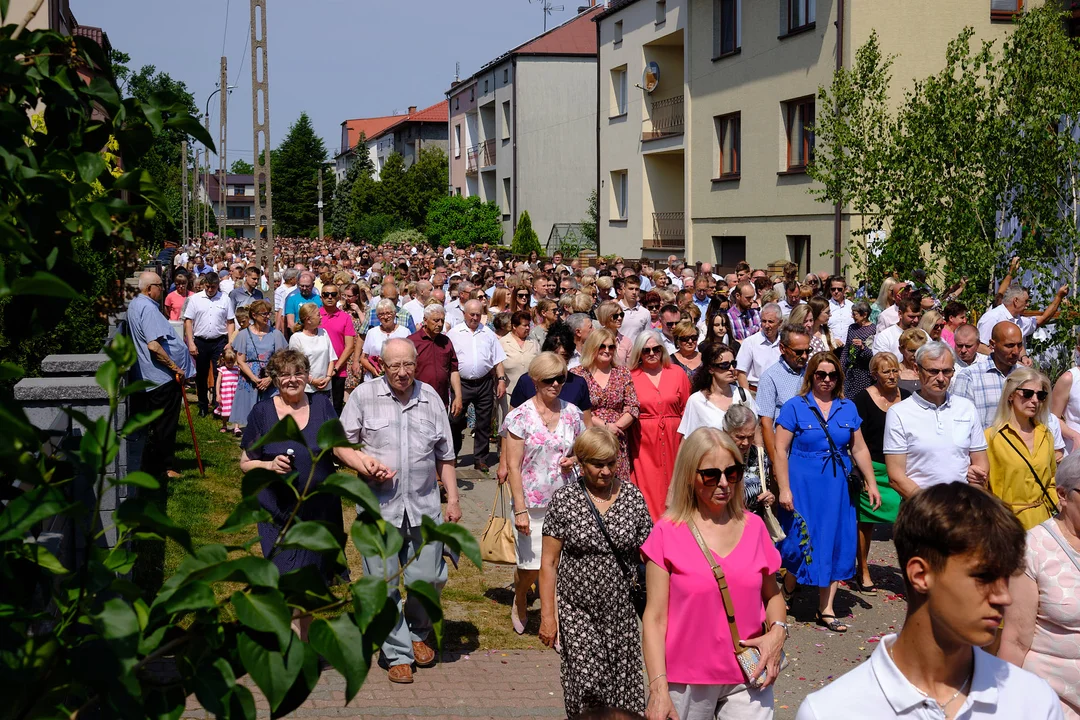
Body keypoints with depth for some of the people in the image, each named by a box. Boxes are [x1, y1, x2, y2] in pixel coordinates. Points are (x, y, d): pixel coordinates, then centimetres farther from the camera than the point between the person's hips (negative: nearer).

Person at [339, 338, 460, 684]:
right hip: (379, 505, -2)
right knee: (384, 583, 3)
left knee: (429, 578, 2)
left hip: (424, 505, 2)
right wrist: (366, 466, -15)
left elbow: (444, 456, 13)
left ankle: (418, 634, 30)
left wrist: (453, 499, 10)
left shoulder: (431, 398, 7)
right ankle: (398, 653, 17)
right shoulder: (364, 396, -1)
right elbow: (341, 444, 2)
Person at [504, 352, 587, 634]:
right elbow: (513, 467, -9)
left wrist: (574, 459, -5)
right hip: (532, 504, -3)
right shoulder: (521, 416, -8)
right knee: (532, 566, 5)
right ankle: (519, 601, 37)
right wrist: (520, 509, -13)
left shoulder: (571, 413, 3)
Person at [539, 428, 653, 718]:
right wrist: (547, 615, -4)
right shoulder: (564, 500, -3)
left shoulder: (632, 496, 1)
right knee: (587, 683, -9)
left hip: (622, 609, 2)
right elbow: (549, 563, -1)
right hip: (578, 609, -2)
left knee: (623, 684, 1)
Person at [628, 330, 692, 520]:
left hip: (673, 438, 2)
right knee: (647, 487, -4)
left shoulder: (677, 373, 7)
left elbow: (686, 408, 7)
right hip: (643, 440, -2)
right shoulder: (631, 377, 1)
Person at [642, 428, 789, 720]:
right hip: (687, 680, -2)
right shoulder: (667, 533, -7)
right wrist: (658, 688, -13)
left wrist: (778, 630, -5)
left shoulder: (754, 527, 3)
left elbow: (771, 594, 15)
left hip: (748, 676, 2)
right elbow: (655, 618, -7)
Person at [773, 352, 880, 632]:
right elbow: (780, 450, -8)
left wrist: (871, 483, 7)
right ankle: (786, 594, 26)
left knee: (835, 543, 5)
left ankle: (826, 609, 15)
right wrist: (784, 489, -12)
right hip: (802, 485, -4)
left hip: (838, 487, 4)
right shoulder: (794, 407, -5)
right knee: (802, 542, 0)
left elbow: (859, 448, 11)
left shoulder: (848, 408, 7)